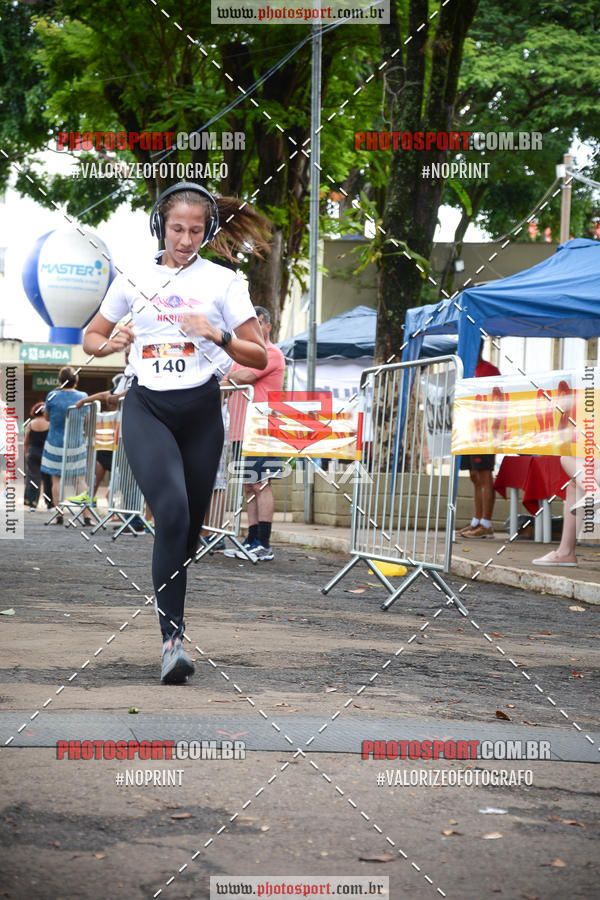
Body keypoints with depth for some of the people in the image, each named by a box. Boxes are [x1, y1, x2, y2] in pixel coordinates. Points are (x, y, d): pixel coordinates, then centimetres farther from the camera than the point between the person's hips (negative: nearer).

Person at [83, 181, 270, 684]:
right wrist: (111, 345, -3)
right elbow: (91, 338, 20)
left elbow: (259, 357, 5)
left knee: (190, 528, 5)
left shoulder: (223, 281, 6)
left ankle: (172, 618, 27)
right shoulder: (133, 280, 9)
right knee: (172, 510, -23)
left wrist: (218, 335, -13)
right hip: (147, 407, -2)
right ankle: (174, 637, -27)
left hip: (201, 410, 2)